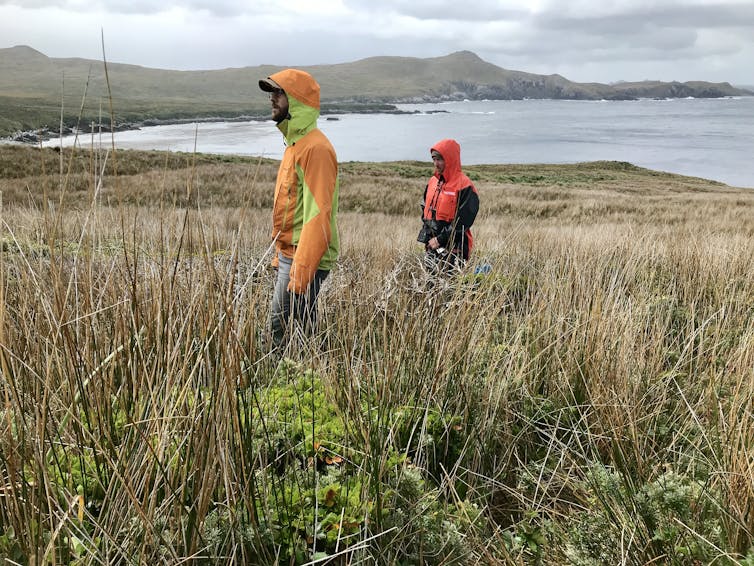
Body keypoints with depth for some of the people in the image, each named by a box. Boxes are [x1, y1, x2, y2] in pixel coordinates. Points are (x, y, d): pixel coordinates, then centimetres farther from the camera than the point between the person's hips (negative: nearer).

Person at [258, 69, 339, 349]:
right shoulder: (295, 143, 15)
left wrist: (300, 273, -25)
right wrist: (280, 255, 19)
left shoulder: (315, 147, -16)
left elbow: (317, 216, -22)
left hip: (303, 260, -9)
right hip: (287, 255, 10)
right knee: (279, 324, 14)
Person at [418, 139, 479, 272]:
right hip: (432, 248, 7)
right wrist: (427, 238, 9)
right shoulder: (433, 182, 13)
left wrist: (440, 239, -14)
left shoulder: (465, 187, -10)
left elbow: (462, 222, -15)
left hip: (454, 251, -7)